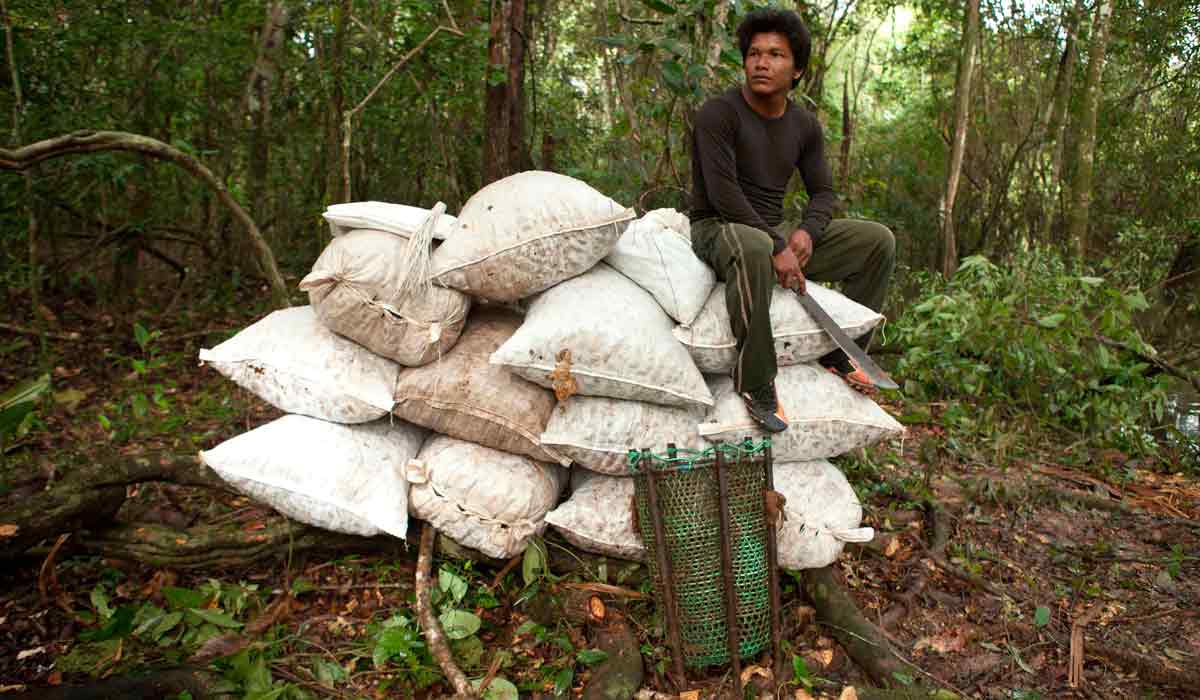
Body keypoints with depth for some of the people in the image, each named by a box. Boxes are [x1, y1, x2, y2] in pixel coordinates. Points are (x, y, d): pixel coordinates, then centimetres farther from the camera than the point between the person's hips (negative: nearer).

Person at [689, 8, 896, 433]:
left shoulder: (805, 126, 9)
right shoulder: (718, 114, -12)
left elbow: (823, 191, 11)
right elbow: (723, 194, -21)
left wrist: (806, 231, -12)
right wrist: (777, 247, -26)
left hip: (775, 231, 7)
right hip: (718, 228, -7)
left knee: (878, 241, -1)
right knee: (753, 248, -44)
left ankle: (840, 351, 5)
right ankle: (755, 382, -32)